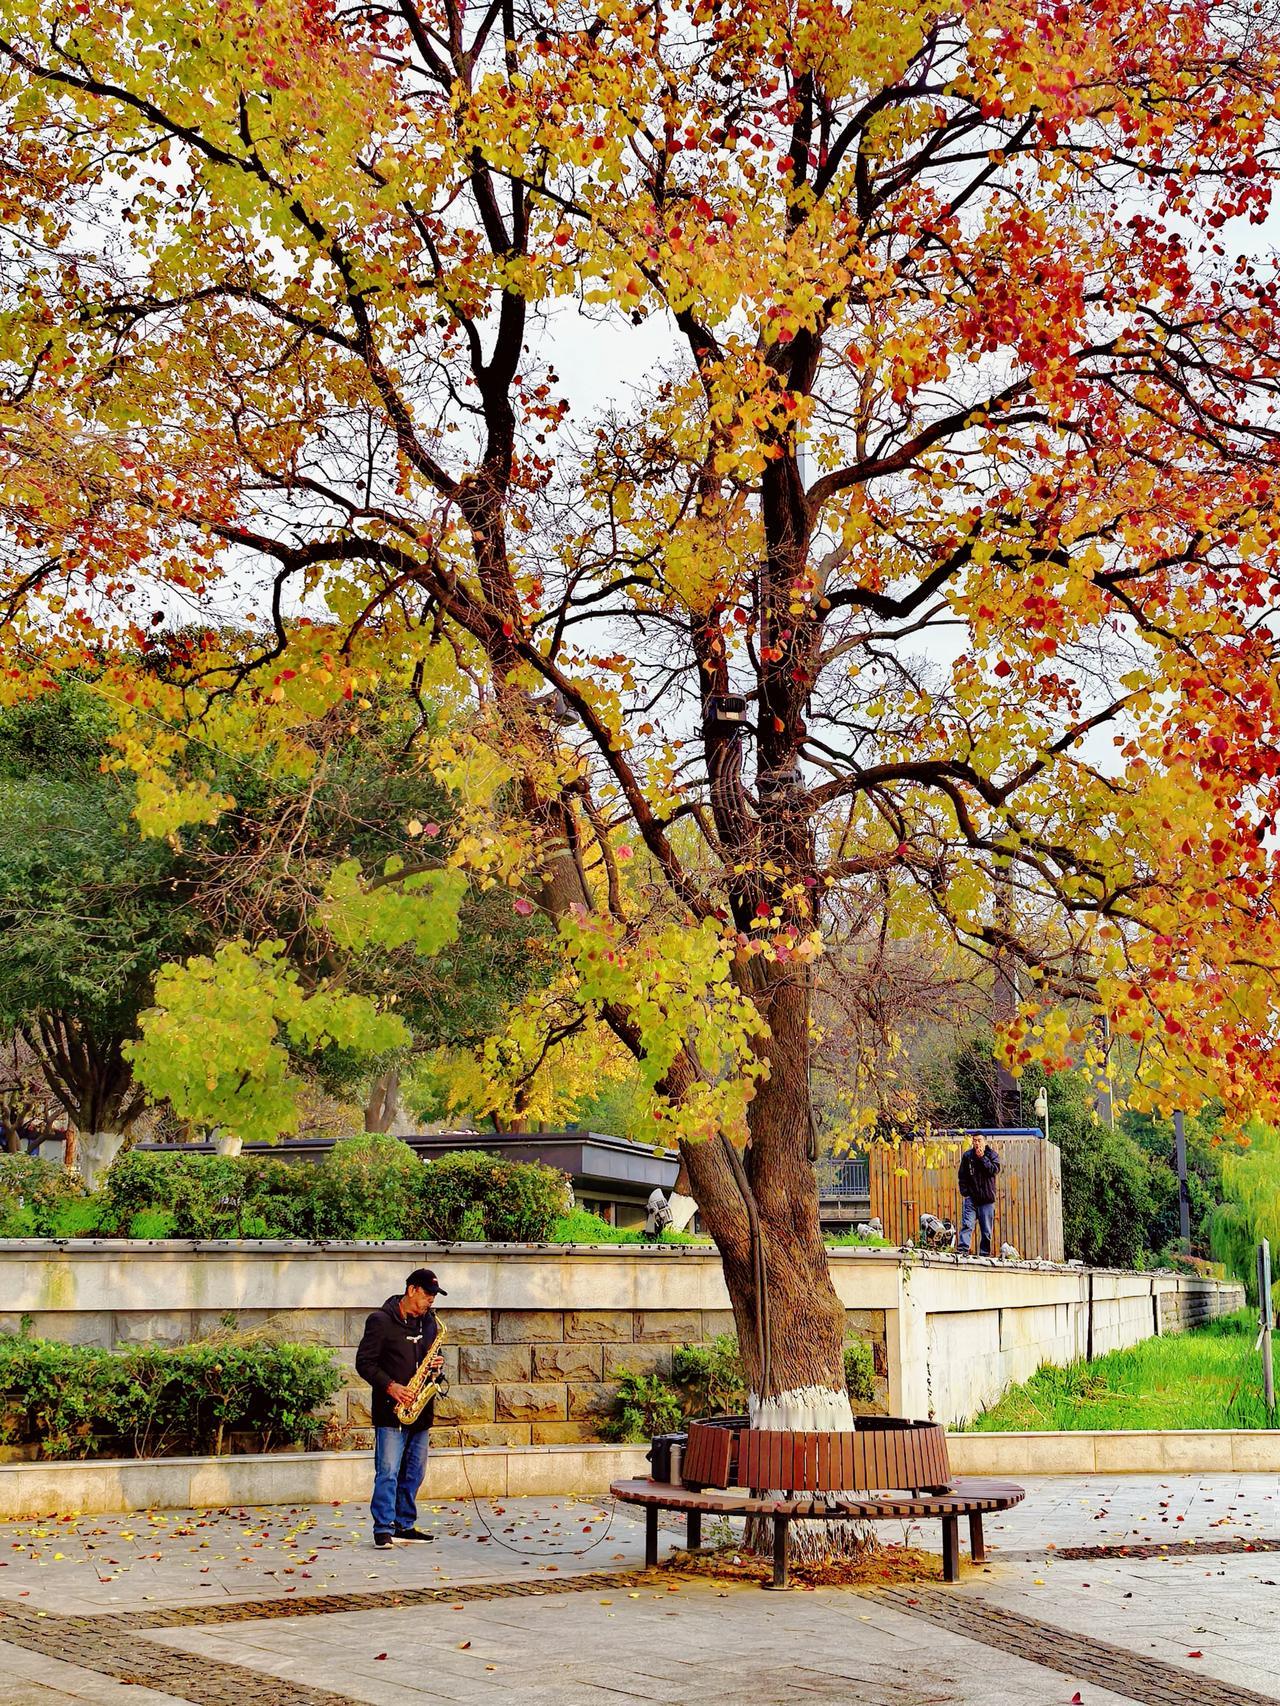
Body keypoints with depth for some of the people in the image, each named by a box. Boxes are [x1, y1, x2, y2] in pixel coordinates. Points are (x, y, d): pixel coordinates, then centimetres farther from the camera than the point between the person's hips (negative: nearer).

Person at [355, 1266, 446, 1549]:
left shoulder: (429, 1322, 13)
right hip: (391, 1409, -7)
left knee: (414, 1473, 10)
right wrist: (389, 1386, -18)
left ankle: (405, 1525, 18)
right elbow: (364, 1362, -8)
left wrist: (434, 1364, 2)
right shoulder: (381, 1321, -7)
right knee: (388, 1472, -9)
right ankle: (383, 1530, -7)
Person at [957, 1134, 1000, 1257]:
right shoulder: (967, 1155, 5)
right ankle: (963, 1250, -20)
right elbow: (962, 1175, 7)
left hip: (987, 1198, 0)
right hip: (971, 1197, 0)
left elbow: (995, 1170, -13)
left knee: (986, 1230, 4)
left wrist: (982, 1157, -14)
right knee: (966, 1225, -14)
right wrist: (964, 1192, -1)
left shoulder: (992, 1155, 4)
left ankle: (984, 1254, 11)